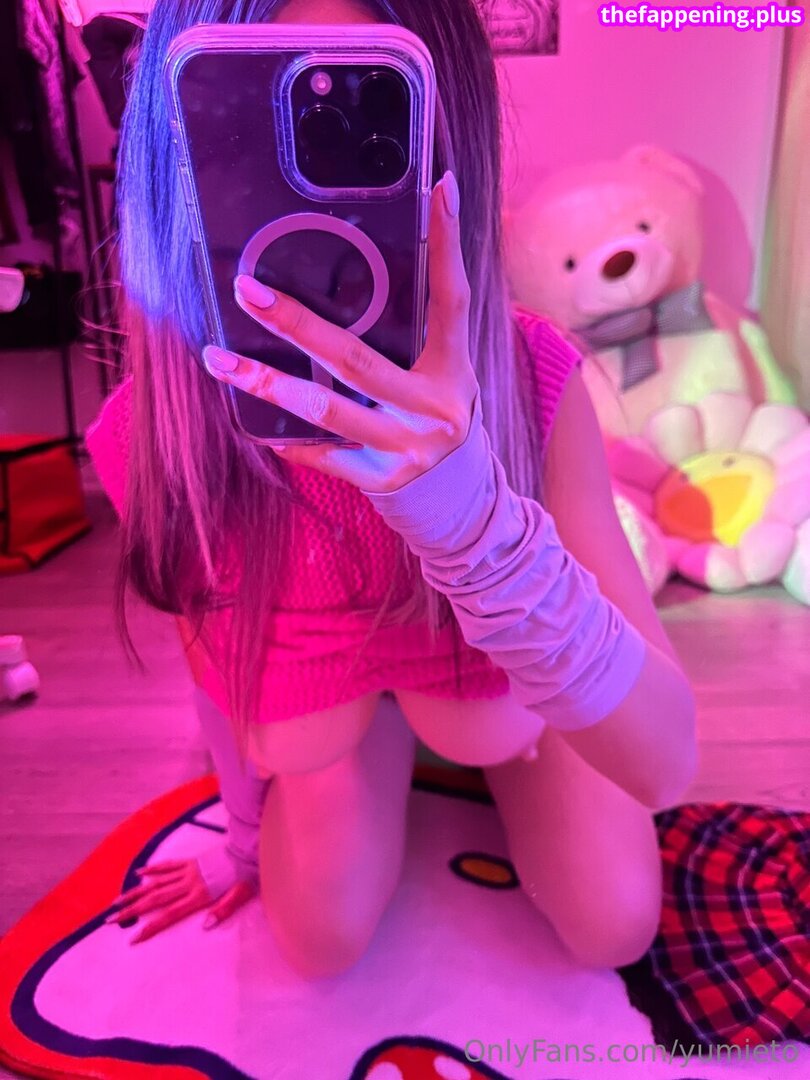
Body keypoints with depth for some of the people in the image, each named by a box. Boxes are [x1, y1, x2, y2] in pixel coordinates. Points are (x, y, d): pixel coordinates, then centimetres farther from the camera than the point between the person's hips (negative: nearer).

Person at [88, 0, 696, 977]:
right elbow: (215, 649, -8)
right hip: (327, 674, 1)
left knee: (613, 928, -3)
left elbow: (665, 763, -36)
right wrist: (249, 841, 9)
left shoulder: (527, 378, -34)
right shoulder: (151, 429, -28)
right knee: (320, 941, -4)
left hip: (499, 658, 0)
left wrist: (477, 526, -55)